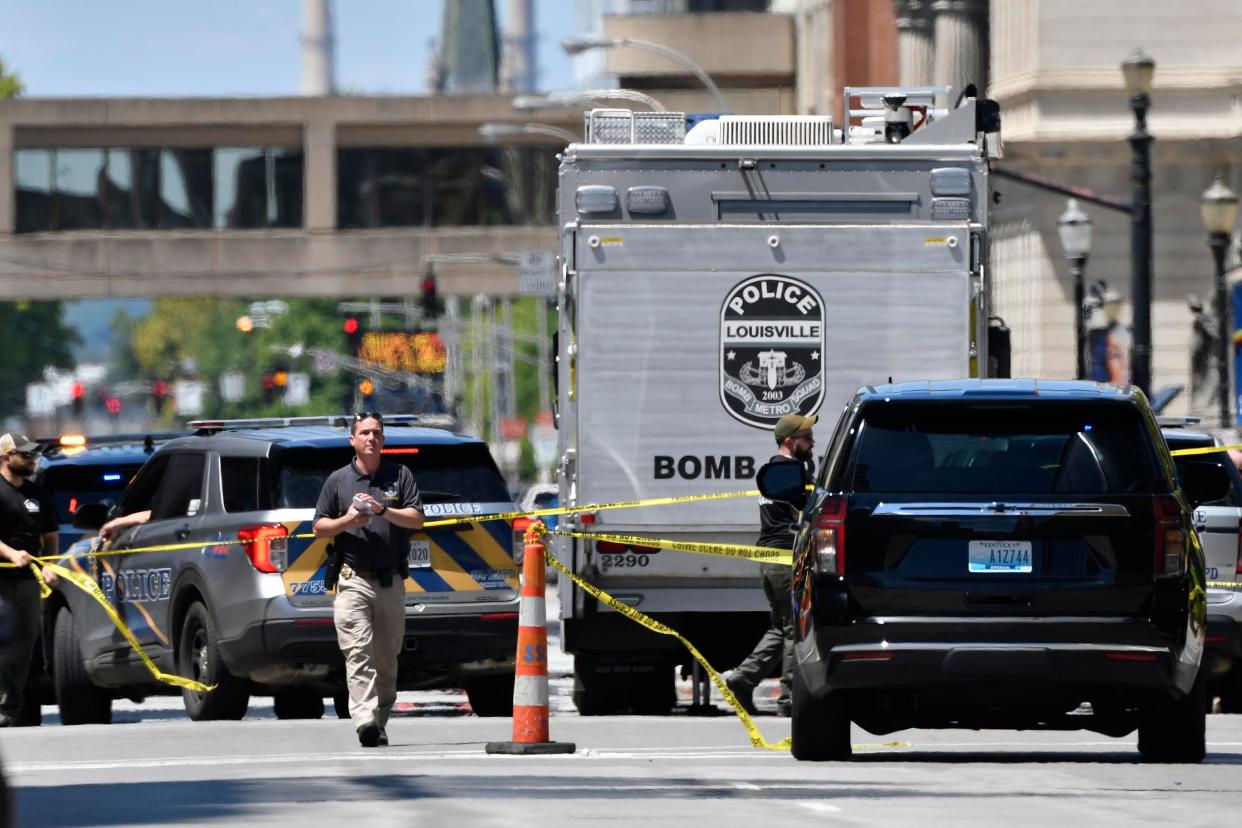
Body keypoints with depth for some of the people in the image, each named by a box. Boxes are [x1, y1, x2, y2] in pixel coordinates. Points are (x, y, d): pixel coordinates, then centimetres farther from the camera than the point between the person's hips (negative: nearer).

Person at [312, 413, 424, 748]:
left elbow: (417, 519, 2)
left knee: (387, 657, 4)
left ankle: (380, 722, 13)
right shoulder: (338, 480, 10)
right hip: (353, 580, -2)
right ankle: (365, 721, -27)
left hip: (391, 581, 2)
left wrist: (383, 510, -13)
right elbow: (319, 527, 11)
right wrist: (346, 521, -8)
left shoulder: (400, 475, 10)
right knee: (358, 652, -15)